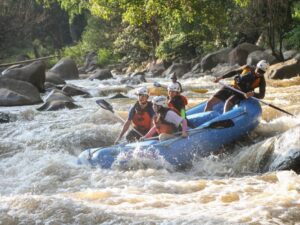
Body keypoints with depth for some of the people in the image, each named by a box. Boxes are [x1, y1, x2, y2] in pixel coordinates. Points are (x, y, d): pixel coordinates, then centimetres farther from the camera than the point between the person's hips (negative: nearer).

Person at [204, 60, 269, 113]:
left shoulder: (261, 81, -8)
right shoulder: (247, 69, 1)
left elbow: (261, 95, -15)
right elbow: (234, 72, 15)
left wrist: (253, 94, -35)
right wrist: (221, 77, 9)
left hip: (241, 94, -4)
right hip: (231, 88, 4)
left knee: (228, 103, -38)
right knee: (210, 103, -8)